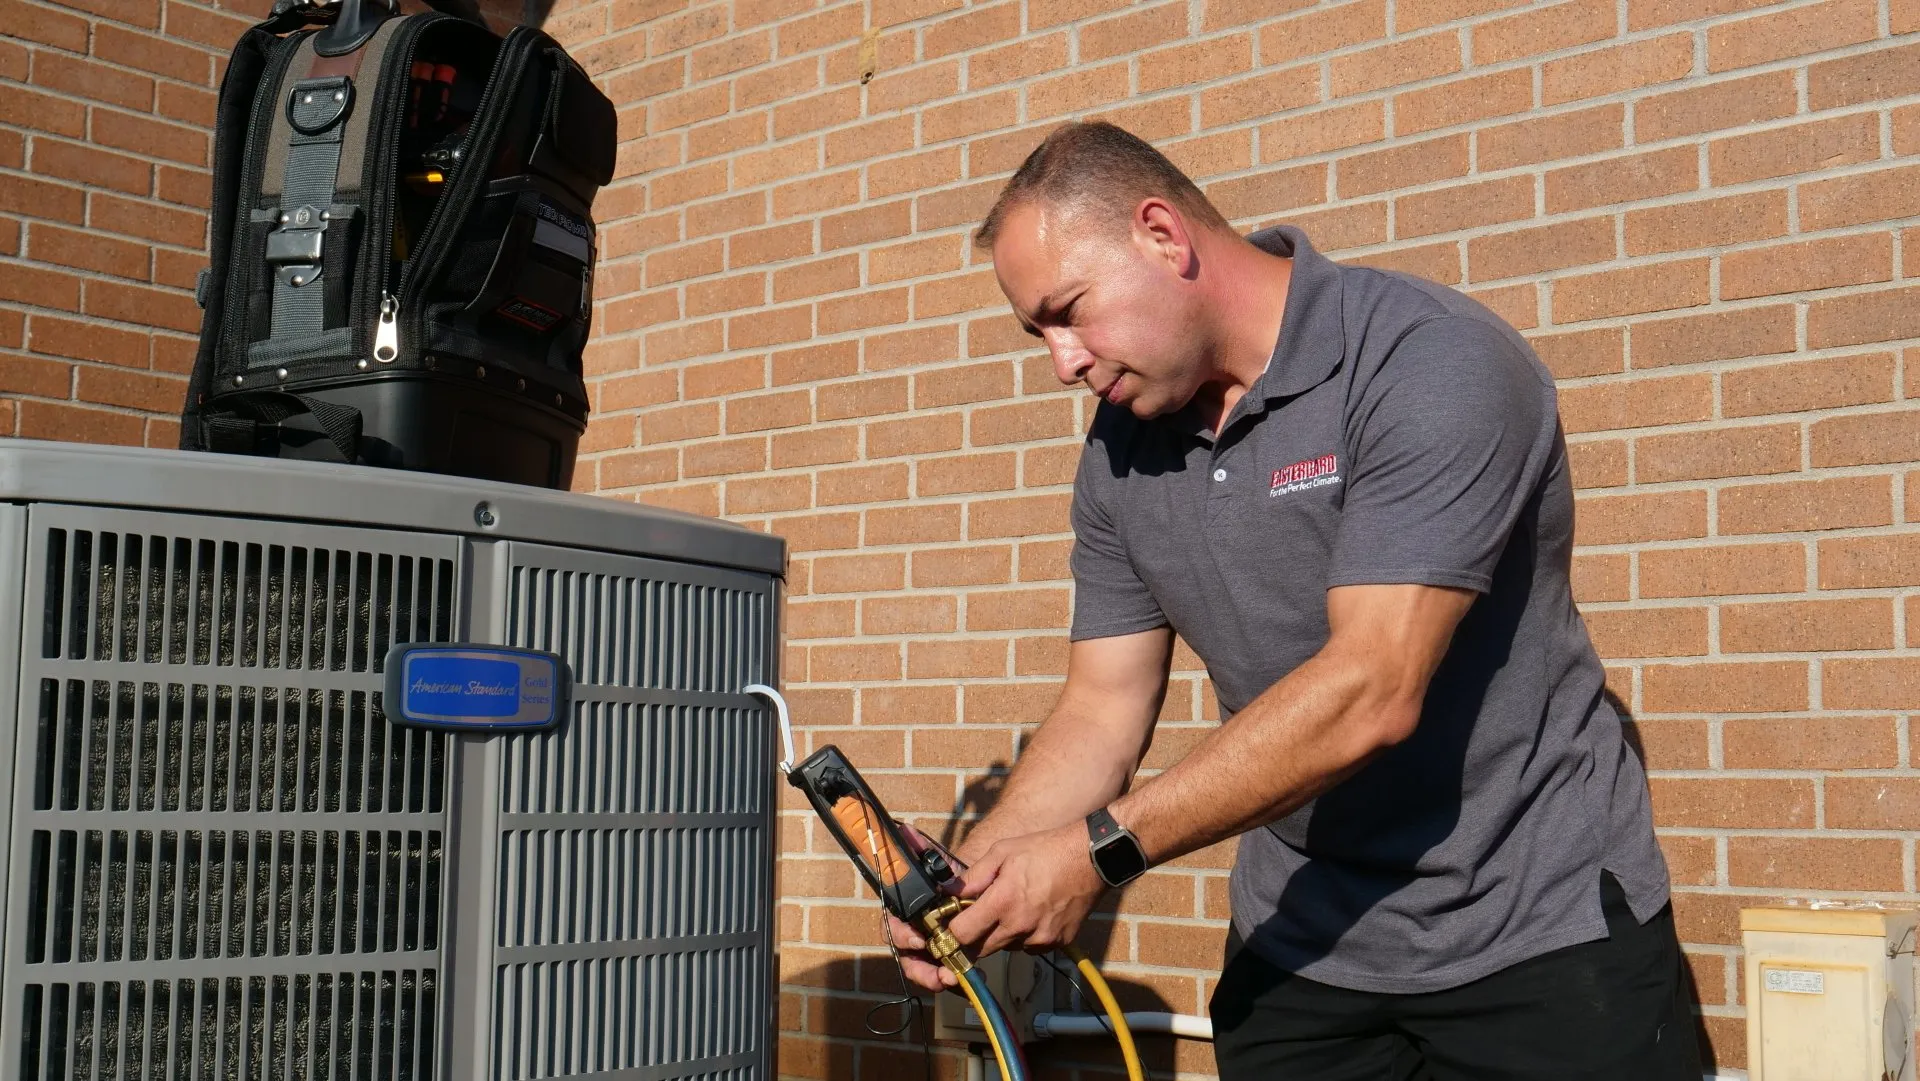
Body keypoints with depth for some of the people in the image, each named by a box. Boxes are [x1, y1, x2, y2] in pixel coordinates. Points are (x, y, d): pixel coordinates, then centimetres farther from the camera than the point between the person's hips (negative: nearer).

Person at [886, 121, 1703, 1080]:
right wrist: (975, 868, -14)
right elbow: (1103, 709, 4)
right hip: (1297, 950, 6)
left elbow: (1371, 694, -26)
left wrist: (1100, 851, -25)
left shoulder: (1433, 364, -19)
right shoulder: (1121, 454, 3)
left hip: (1540, 937, -5)